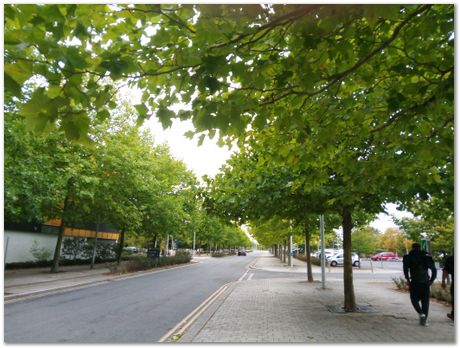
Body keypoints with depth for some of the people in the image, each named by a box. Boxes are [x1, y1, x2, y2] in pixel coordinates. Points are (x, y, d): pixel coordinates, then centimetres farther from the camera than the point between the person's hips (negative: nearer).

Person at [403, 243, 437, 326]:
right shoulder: (426, 257, 10)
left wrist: (407, 279, -4)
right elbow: (433, 269, 1)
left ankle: (421, 313, -11)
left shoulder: (409, 257, 3)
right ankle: (424, 320, 11)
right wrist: (432, 280, 5)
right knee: (425, 301, 11)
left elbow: (405, 268, -11)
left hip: (415, 282, -2)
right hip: (425, 282, 3)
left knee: (414, 299, 12)